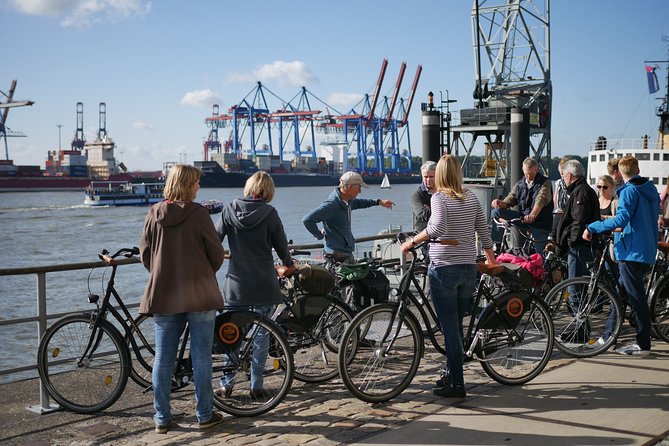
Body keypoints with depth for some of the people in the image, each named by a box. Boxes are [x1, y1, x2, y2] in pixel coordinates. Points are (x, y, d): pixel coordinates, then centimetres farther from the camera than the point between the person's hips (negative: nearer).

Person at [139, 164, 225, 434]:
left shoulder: (154, 214, 1)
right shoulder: (198, 214, -9)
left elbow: (145, 254, 6)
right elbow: (216, 254, -5)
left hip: (164, 294, 3)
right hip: (199, 295, -3)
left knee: (163, 359, 9)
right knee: (201, 358, 6)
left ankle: (162, 418, 16)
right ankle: (205, 415, 14)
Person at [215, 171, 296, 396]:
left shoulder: (229, 209, -1)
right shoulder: (269, 213, -7)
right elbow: (281, 244, 2)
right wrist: (288, 265, 22)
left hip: (235, 282, 2)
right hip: (263, 283, -2)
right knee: (261, 333, 8)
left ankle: (226, 384, 16)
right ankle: (256, 385, 12)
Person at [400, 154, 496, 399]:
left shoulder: (439, 198, -9)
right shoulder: (471, 197, 8)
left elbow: (437, 228, -27)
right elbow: (484, 232, 12)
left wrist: (412, 241, -16)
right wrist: (491, 260, 24)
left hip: (444, 268, -6)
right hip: (469, 268, 6)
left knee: (449, 328, -1)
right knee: (457, 325, 17)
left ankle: (456, 384, 2)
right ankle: (452, 375, 28)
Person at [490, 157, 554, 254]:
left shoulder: (545, 183, -7)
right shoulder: (519, 185, 10)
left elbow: (540, 200, -25)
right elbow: (510, 199, 4)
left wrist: (532, 215, -45)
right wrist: (500, 203, -22)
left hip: (540, 223, -4)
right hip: (522, 218, 4)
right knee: (496, 212, -10)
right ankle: (496, 244, -8)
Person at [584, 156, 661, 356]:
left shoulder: (629, 191, -13)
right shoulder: (651, 189, 14)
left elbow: (621, 219, -26)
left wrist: (592, 227, -22)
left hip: (631, 251, -9)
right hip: (648, 251, 9)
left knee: (636, 298, -5)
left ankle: (643, 345, -1)